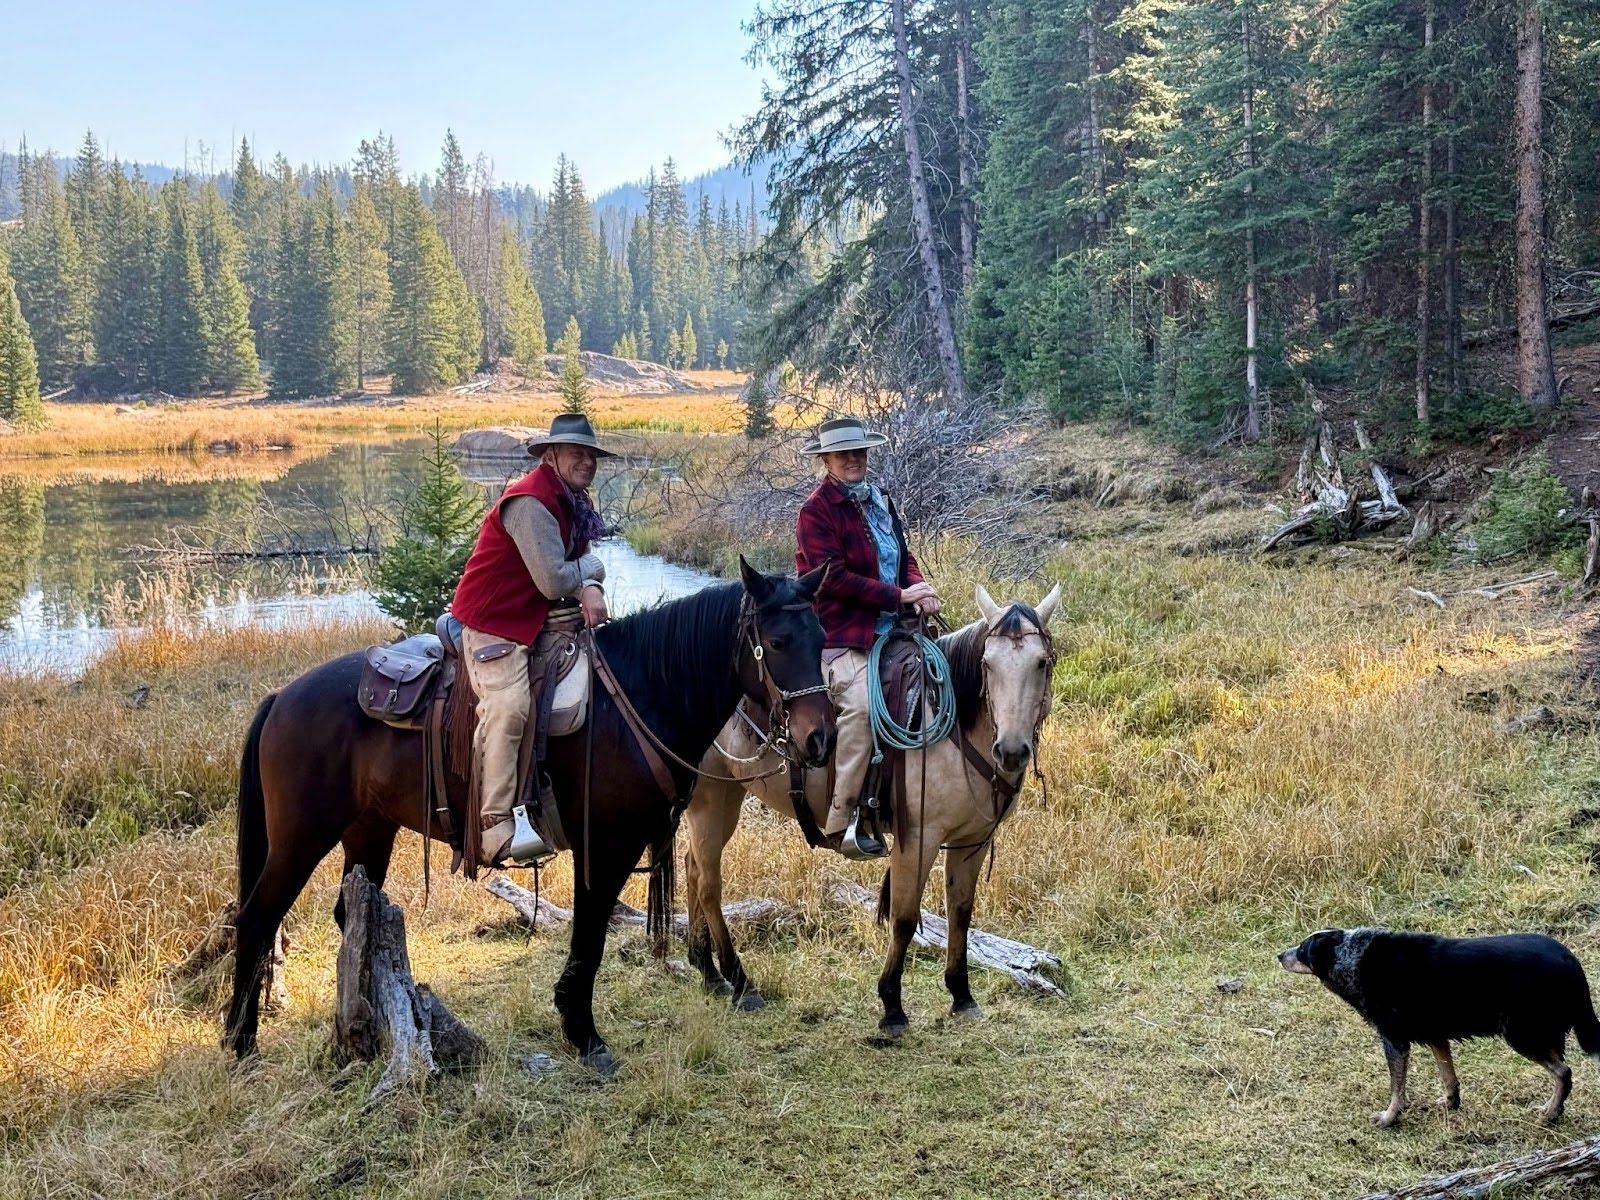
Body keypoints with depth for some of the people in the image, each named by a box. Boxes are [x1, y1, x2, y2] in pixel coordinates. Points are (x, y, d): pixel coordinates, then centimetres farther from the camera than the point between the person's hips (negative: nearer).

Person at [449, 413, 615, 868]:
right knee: (508, 706, -26)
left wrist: (592, 589, -14)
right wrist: (591, 569, -5)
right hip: (492, 624, -10)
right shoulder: (531, 502, -21)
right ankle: (495, 831, -31)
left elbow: (581, 564, 10)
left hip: (535, 621, 10)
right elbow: (554, 582, -25)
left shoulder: (572, 502, 11)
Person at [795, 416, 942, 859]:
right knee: (861, 702, -30)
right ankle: (842, 822, -27)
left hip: (887, 629, 9)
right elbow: (834, 577, -15)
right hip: (840, 635, -9)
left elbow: (903, 556, 23)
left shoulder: (879, 501, 18)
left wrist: (920, 588, -1)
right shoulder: (817, 510, -6)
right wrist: (898, 596, -14)